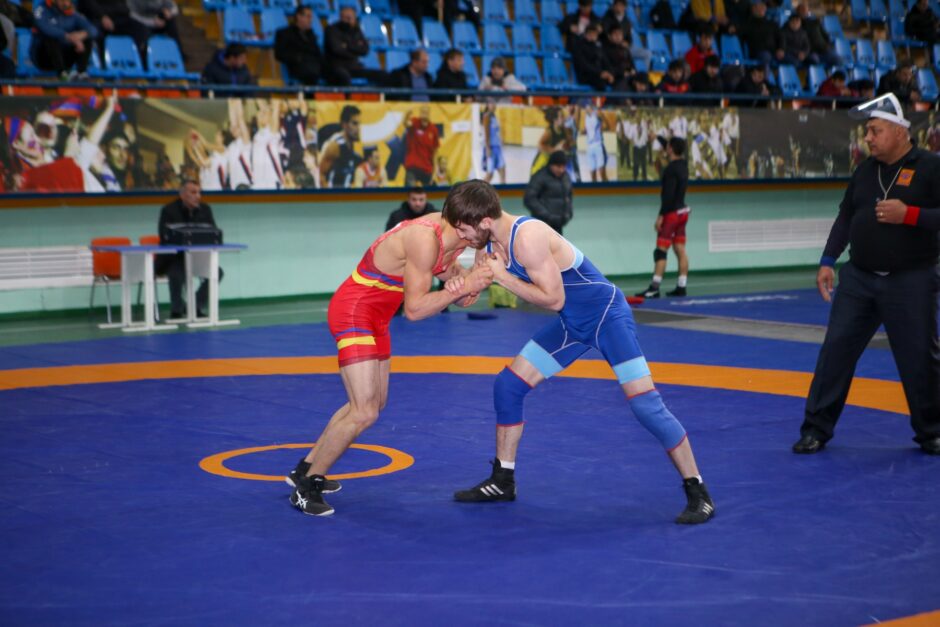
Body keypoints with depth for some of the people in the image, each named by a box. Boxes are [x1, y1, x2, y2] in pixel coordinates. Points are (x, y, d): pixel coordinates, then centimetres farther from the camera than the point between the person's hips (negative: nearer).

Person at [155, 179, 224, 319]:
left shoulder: (205, 209, 2)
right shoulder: (168, 210, -11)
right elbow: (165, 237, -21)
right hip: (174, 257, -5)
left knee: (217, 272, -18)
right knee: (177, 275, -35)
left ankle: (196, 307, -1)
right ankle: (177, 311, -10)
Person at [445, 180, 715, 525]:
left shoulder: (528, 237, -29)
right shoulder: (490, 241, -2)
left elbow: (553, 299, -25)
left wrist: (502, 276, -23)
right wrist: (459, 286, -17)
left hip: (607, 314, -9)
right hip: (572, 323, 9)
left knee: (645, 402, -15)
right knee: (507, 385, 6)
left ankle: (698, 493, -6)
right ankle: (502, 481, 20)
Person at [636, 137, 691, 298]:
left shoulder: (671, 169, -18)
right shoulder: (683, 164, 8)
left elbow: (668, 195, -23)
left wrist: (661, 215, -20)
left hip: (671, 213, -9)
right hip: (682, 211, 9)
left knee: (661, 251, -8)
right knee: (680, 251, 8)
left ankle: (654, 288, -10)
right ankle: (681, 287, 9)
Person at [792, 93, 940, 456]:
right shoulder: (865, 171, 9)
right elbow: (845, 217, 15)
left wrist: (909, 215, -24)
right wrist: (827, 262, 8)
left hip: (910, 282, -5)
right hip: (858, 278, 5)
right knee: (836, 350, 2)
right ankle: (817, 428, 10)